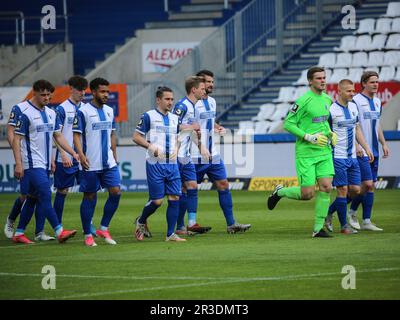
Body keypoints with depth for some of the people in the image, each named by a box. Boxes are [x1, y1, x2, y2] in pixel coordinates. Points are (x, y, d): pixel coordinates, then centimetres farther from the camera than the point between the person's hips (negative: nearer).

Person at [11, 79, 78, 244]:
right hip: (32, 164, -8)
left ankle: (19, 233, 17)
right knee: (45, 195, -15)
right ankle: (59, 231, -19)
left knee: (33, 198, 10)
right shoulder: (25, 113, -10)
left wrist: (73, 153, 7)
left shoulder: (51, 113, 12)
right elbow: (16, 139, -11)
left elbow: (58, 136, 18)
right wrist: (18, 164, -17)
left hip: (45, 164, 8)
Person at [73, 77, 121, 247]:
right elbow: (76, 135, -10)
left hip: (109, 162, 6)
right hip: (91, 164, -5)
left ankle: (103, 228, 9)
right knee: (90, 198, 1)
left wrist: (114, 156, 18)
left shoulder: (109, 111, 11)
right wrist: (81, 155, -23)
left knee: (116, 192, -4)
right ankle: (88, 235, 10)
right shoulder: (83, 111, -7)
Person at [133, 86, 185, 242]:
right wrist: (151, 146, -18)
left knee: (174, 198, -3)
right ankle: (141, 221, 24)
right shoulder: (148, 116, -4)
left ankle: (170, 234, 3)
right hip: (155, 164, -5)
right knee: (157, 200, -5)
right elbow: (136, 137, -5)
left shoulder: (175, 118, 14)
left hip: (172, 164, 5)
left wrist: (176, 150, 3)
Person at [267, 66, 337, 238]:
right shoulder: (303, 101, -13)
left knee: (326, 187, -5)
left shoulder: (327, 99, 11)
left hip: (324, 152, 6)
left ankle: (318, 228, 4)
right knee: (307, 194, -6)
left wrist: (330, 133, 9)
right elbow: (288, 124, -12)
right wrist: (309, 137, -19)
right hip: (306, 153, -6)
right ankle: (279, 192, 24)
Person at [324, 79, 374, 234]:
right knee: (343, 190, -5)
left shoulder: (353, 107, 11)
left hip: (352, 156, 7)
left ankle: (329, 213, 21)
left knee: (355, 190, 5)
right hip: (338, 156, -7)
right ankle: (344, 226, 3)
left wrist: (366, 148, 16)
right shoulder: (331, 110, -11)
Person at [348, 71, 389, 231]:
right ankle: (352, 212, 8)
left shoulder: (377, 101, 14)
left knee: (371, 186, 5)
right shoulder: (356, 101, -10)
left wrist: (383, 144, 16)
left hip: (374, 150, 8)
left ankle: (366, 221, 7)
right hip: (361, 150, -8)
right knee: (367, 183, -13)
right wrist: (356, 145, -19)